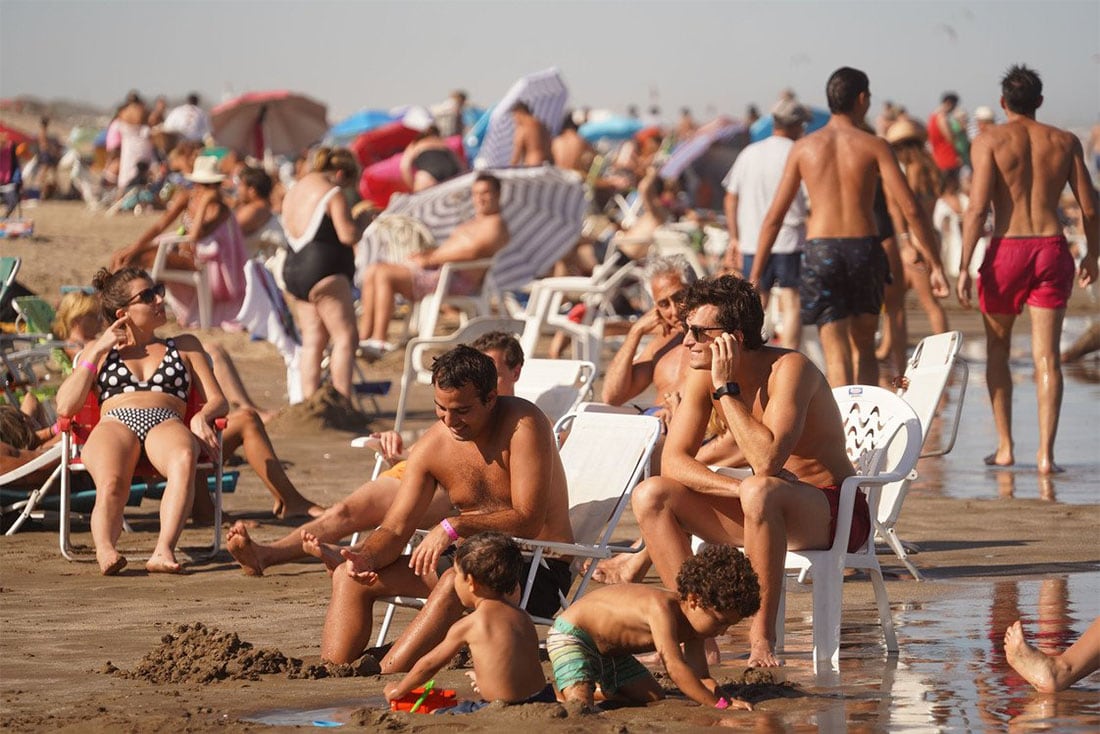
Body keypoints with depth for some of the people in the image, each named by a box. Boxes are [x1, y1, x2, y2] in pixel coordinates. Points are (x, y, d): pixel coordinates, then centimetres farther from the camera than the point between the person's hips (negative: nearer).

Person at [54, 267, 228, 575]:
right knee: (111, 482, -39)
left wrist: (202, 416, -4)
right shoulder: (98, 351, 28)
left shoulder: (185, 346, 31)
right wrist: (99, 351, 10)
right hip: (114, 424, 0)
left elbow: (218, 401, 21)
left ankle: (163, 551, -58)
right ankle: (105, 549, -63)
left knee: (183, 458, -41)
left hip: (166, 423, 0)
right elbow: (65, 406, 14)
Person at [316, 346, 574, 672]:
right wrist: (366, 559, -22)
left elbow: (529, 521, -23)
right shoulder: (433, 446, 0)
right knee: (348, 576, -3)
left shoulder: (523, 424, -17)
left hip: (540, 568, -7)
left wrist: (455, 527, -32)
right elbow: (394, 529, 0)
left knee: (456, 580, -39)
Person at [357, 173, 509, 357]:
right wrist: (426, 254, 8)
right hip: (436, 271, 11)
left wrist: (430, 259, -17)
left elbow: (473, 252, -20)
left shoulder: (495, 224, -5)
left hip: (456, 280, -11)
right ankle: (363, 338, -5)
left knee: (384, 274, -23)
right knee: (372, 272, 4)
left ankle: (378, 341, -25)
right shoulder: (474, 223, 28)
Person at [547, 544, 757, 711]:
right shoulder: (662, 608, -36)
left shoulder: (691, 630, -7)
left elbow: (702, 679, -9)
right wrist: (720, 704, -43)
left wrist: (717, 697, -31)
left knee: (654, 697, 7)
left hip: (609, 652, 9)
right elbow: (674, 667, -43)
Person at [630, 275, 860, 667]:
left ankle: (762, 634, -28)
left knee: (761, 492, -40)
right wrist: (738, 488, -24)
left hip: (833, 513, -7)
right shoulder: (702, 374, -3)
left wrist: (727, 388, -28)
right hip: (762, 514, 7)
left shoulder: (789, 369, -22)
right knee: (649, 495, -9)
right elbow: (673, 459, -7)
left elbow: (767, 460, -34)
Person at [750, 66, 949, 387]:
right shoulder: (873, 146, 1)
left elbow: (774, 216, 7)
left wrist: (755, 276, 12)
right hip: (865, 249, 0)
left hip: (820, 251, 0)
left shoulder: (804, 147, 6)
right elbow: (911, 209, -5)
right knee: (863, 347, 18)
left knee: (836, 355, -1)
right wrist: (935, 265, 0)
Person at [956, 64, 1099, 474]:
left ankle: (1005, 447, 16)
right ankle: (1045, 452, -9)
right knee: (1046, 357, 0)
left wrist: (964, 267, -9)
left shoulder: (991, 141, -2)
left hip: (1007, 250, -2)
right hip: (1052, 249, 2)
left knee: (998, 350, 16)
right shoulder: (1065, 143, 8)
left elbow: (978, 206, -11)